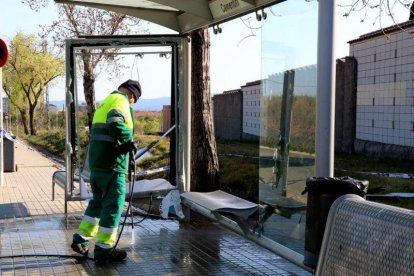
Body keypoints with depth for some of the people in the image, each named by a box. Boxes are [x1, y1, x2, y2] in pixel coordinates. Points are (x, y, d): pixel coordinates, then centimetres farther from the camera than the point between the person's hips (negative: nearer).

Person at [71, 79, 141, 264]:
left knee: (98, 200, 21)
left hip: (96, 160, 9)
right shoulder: (120, 100, -8)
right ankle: (104, 250, 5)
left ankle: (80, 240, 24)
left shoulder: (105, 102, 22)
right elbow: (115, 123, -27)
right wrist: (129, 140, -13)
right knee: (113, 205, -1)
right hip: (111, 163, -9)